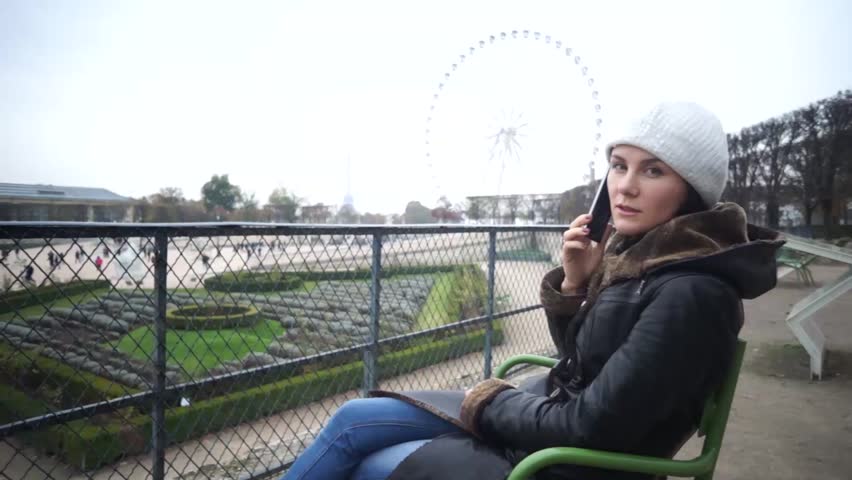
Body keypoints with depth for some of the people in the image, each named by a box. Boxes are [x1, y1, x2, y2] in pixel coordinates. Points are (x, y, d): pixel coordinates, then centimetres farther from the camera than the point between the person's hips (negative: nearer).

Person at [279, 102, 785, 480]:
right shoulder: (639, 248, 1)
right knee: (356, 420, 5)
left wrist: (494, 400, -10)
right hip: (545, 416, 8)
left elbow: (592, 427, -25)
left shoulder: (693, 294, -25)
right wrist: (573, 282, -9)